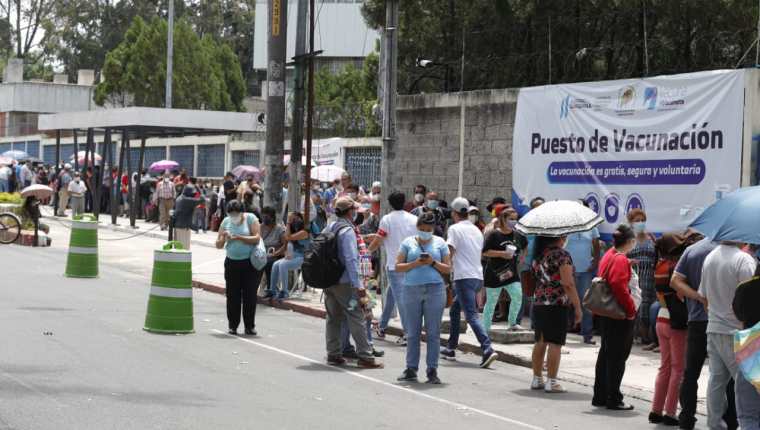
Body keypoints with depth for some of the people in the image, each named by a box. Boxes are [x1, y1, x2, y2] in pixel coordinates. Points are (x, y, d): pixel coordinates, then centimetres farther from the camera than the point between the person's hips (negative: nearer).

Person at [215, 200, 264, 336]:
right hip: (232, 263, 3)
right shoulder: (226, 222, 5)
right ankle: (233, 326, 10)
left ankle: (249, 326, 6)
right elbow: (218, 245, 7)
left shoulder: (250, 219, -3)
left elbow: (256, 238, -15)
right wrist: (223, 239, -14)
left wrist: (238, 237, -21)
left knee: (250, 295, -2)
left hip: (250, 263, -3)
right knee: (232, 295, 2)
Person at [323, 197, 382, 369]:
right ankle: (365, 356, -6)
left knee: (333, 318, 13)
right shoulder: (347, 231, -14)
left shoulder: (329, 228, 10)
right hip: (344, 282, -8)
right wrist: (359, 286, -19)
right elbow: (351, 260, -19)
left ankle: (333, 354, 15)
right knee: (356, 319, -5)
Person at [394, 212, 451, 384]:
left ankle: (432, 370, 2)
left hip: (434, 290, 0)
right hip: (412, 290, 0)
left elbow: (448, 268, 7)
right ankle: (411, 369, 8)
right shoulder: (408, 242, 9)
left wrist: (433, 263, -10)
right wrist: (415, 264, -12)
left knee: (433, 332, -1)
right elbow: (398, 267, 3)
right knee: (412, 332, 3)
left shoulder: (439, 243, 9)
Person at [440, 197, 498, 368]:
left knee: (471, 315, -13)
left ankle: (488, 349, -27)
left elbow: (450, 252, -15)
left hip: (464, 277, -8)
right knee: (454, 310, 21)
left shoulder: (455, 229, -5)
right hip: (478, 276, 8)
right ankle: (451, 348, 25)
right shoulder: (476, 230, 17)